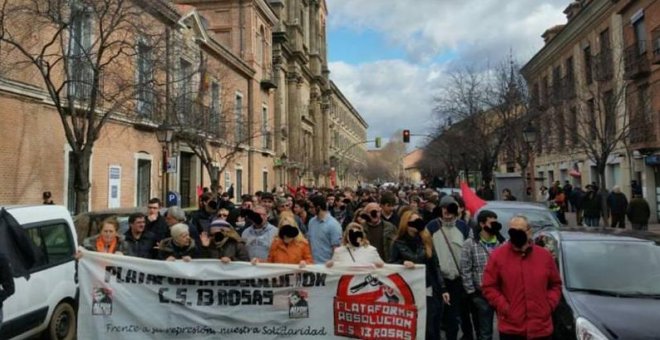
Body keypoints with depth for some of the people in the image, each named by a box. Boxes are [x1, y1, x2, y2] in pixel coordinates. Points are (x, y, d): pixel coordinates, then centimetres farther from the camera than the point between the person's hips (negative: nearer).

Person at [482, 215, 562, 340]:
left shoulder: (545, 255, 4)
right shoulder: (498, 256, -5)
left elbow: (555, 285, 14)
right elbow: (489, 287, -2)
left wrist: (549, 304, -1)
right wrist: (503, 306, -12)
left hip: (541, 328, 3)